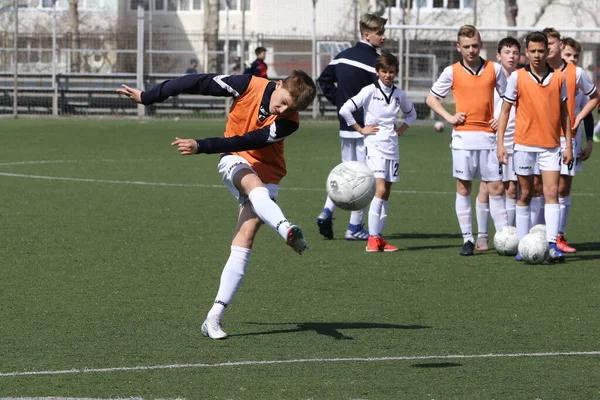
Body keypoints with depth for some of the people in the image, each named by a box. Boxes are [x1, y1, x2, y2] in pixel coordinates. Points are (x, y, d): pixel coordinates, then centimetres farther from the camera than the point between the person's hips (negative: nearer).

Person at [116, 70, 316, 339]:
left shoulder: (288, 123, -19)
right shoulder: (249, 86, -17)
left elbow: (246, 142, -29)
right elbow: (199, 83, -10)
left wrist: (201, 147, -40)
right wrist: (147, 97, -6)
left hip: (267, 174, 0)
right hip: (235, 162, 0)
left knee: (244, 240, -15)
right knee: (253, 184, -36)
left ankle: (214, 317, -16)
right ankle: (286, 229, -67)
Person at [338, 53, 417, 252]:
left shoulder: (399, 94, 9)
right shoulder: (370, 91, -6)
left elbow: (412, 113, 28)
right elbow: (345, 110, -10)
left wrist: (402, 129, 13)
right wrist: (360, 129, -6)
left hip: (392, 147, 5)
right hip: (375, 146, -5)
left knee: (386, 193, 6)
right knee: (380, 190, -16)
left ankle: (379, 238, 12)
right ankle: (372, 239, -15)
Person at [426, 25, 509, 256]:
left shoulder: (494, 69, 4)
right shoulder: (452, 72, 2)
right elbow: (431, 98, 10)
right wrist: (449, 117, -2)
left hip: (489, 136, 0)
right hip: (463, 136, 0)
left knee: (496, 187, -1)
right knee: (463, 187, 1)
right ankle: (467, 239, 6)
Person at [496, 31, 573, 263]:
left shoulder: (559, 78, 4)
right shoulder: (517, 77, -1)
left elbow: (564, 113, 10)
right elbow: (505, 110, 3)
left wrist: (568, 145, 6)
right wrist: (500, 144, -4)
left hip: (551, 146, 1)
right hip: (524, 145, -1)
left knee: (552, 192, -10)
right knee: (525, 195, 6)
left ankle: (552, 246, -14)